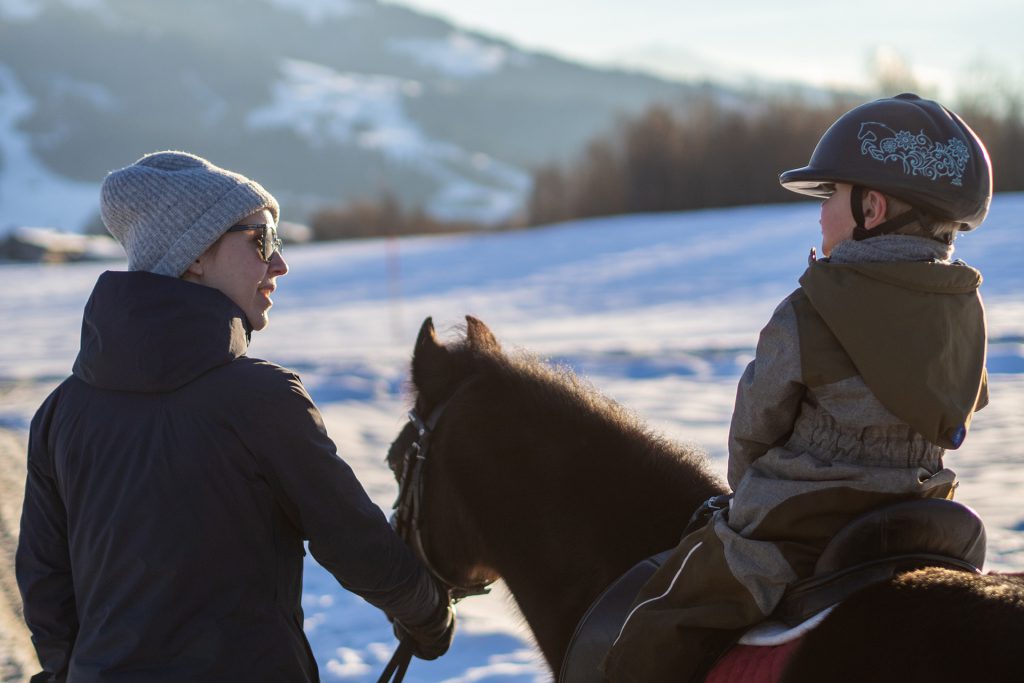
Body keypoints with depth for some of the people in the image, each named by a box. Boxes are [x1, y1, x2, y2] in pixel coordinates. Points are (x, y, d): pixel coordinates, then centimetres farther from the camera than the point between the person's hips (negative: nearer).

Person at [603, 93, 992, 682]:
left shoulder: (805, 320, -17)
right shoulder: (966, 310, 1)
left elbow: (752, 433, -5)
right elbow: (951, 421, 11)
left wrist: (751, 505, 16)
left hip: (796, 541, -7)